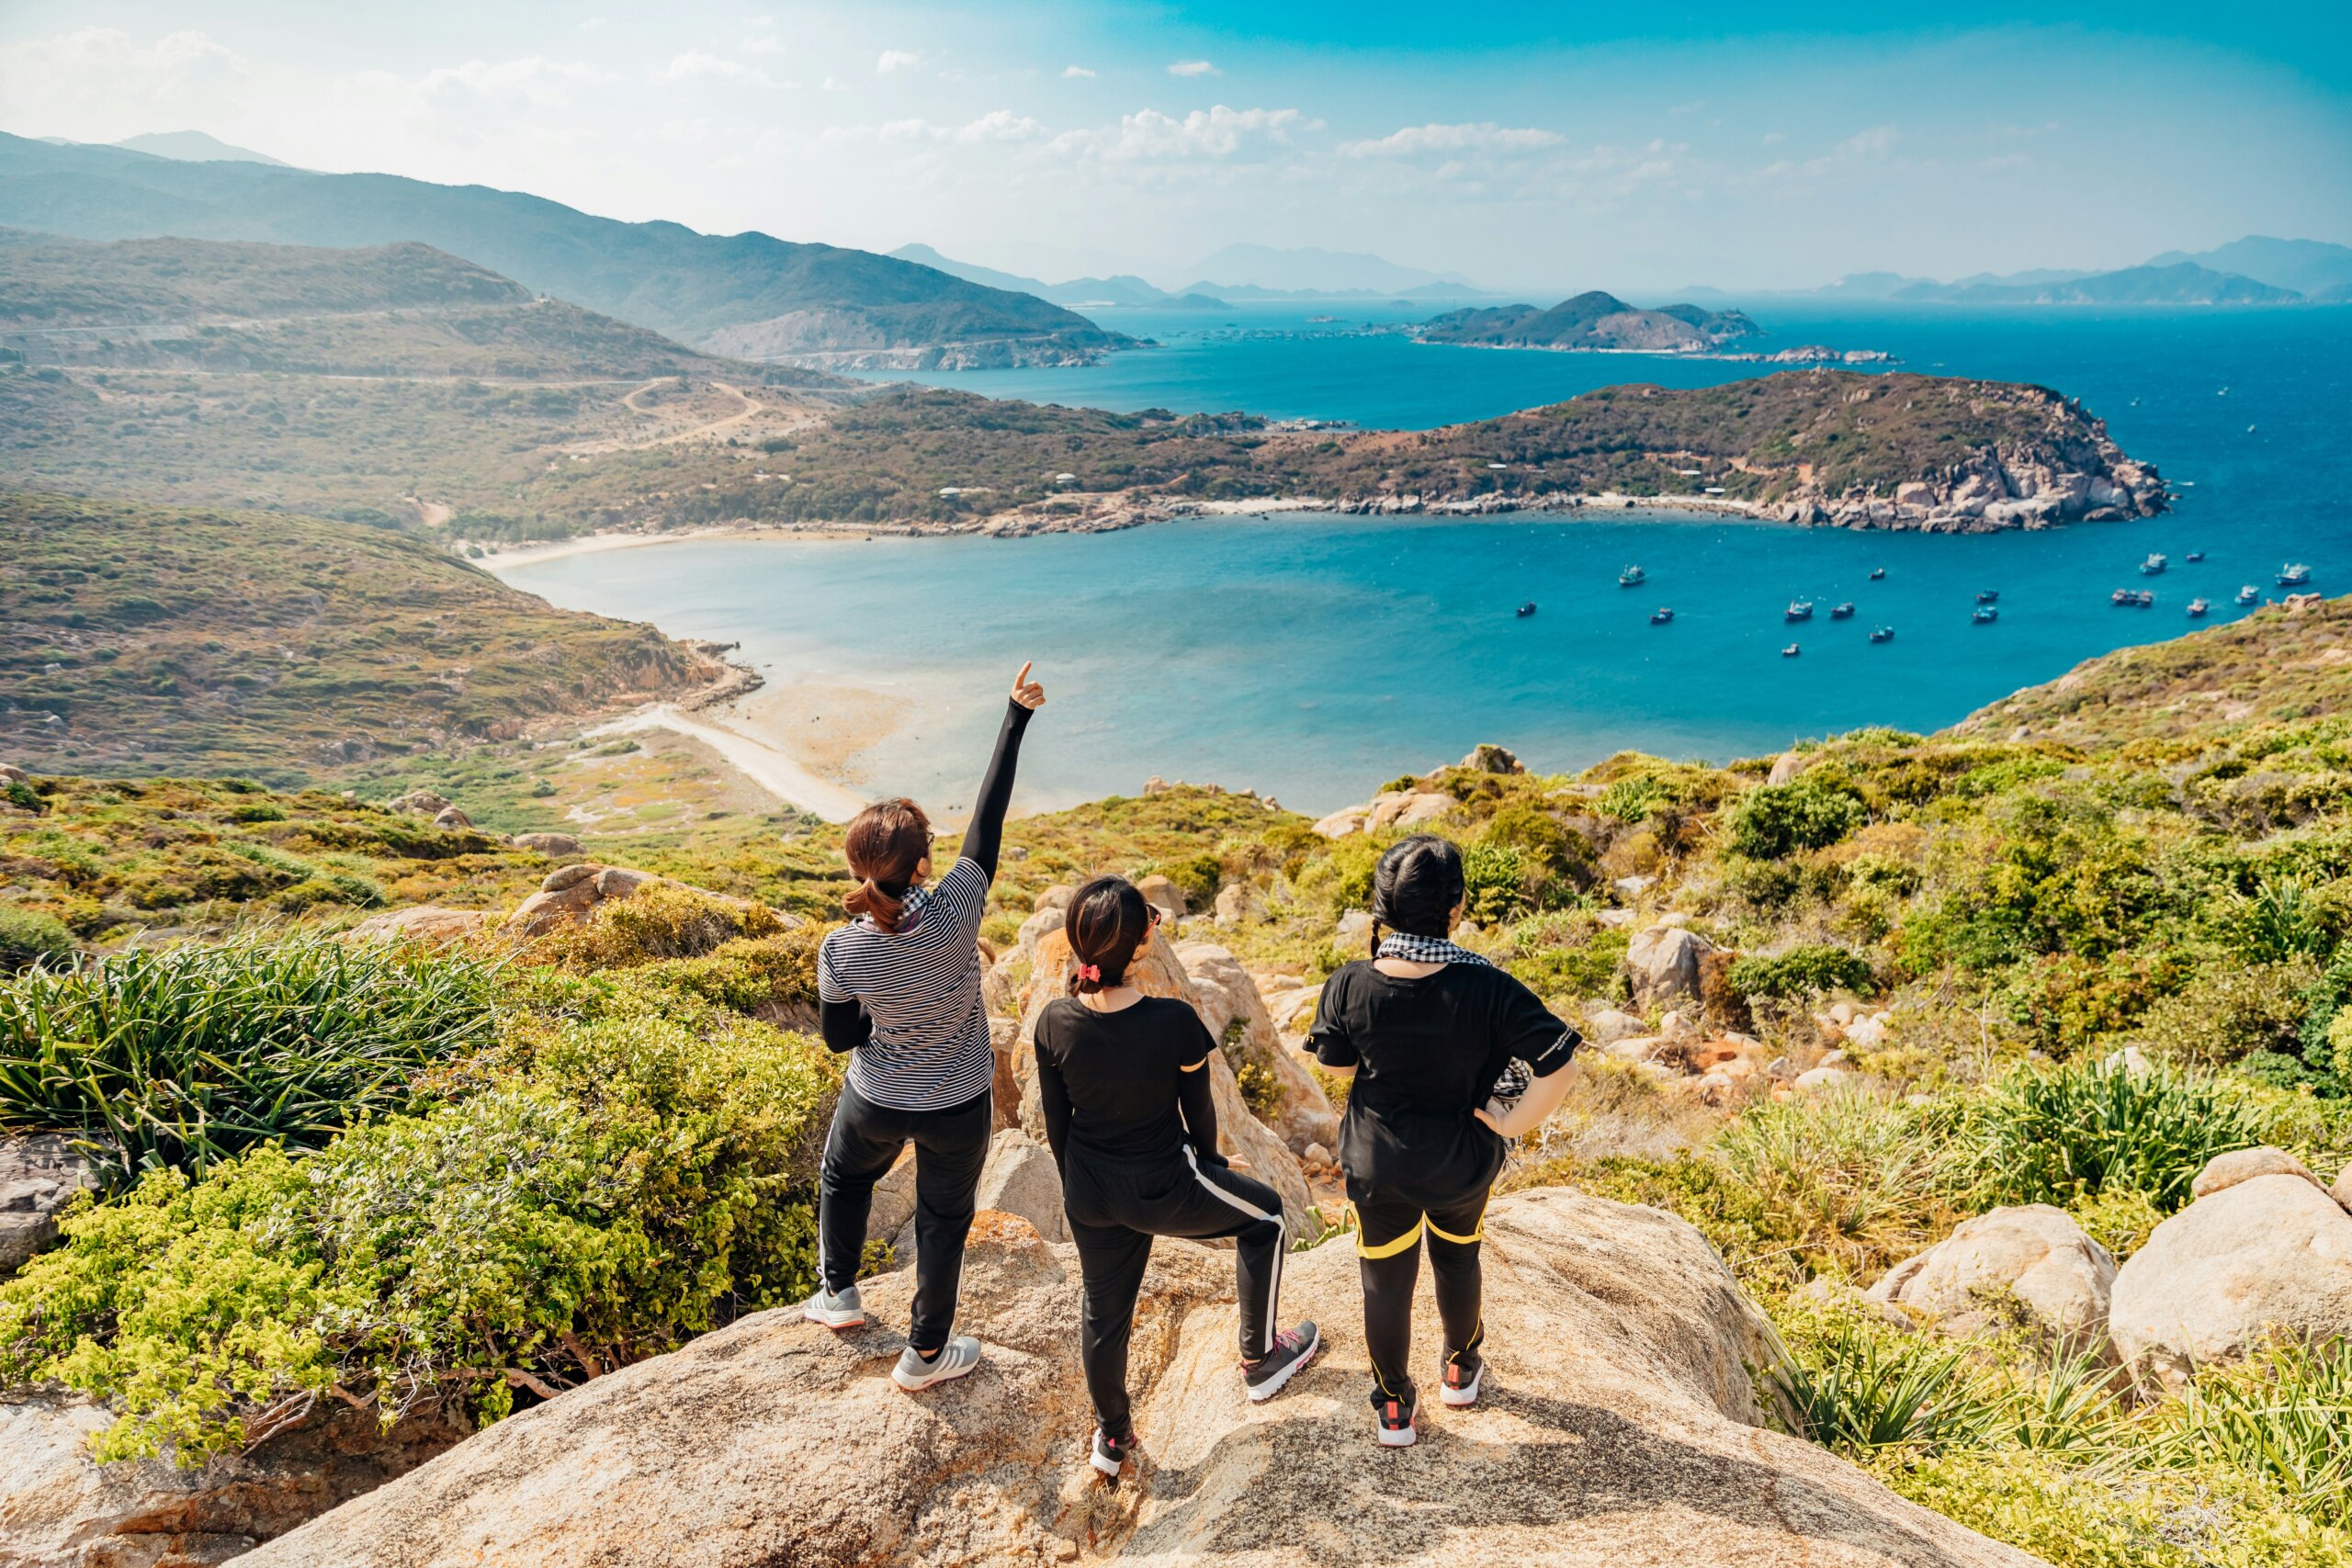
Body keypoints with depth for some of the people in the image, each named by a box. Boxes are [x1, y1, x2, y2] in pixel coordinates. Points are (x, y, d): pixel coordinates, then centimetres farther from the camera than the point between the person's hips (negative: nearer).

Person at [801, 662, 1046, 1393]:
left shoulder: (841, 953, -25)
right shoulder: (956, 912, -30)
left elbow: (839, 1037, -8)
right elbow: (989, 814, -21)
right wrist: (1017, 713, -12)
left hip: (876, 1103, 1)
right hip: (956, 1109, -1)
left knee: (843, 1177, 34)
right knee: (943, 1219, 21)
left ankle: (838, 1293, 53)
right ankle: (926, 1354, 39)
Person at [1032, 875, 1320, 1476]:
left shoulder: (1055, 1021, -15)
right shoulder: (1174, 1021, -26)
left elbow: (1055, 1118, -1)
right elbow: (1199, 1110, -10)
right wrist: (1209, 1169, 12)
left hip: (1091, 1197, 4)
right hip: (1163, 1191, -4)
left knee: (1104, 1310, 24)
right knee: (1265, 1216, 24)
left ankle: (1112, 1437, 45)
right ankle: (1261, 1359, 36)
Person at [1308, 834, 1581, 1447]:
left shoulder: (1349, 986, -23)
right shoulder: (1488, 989, -28)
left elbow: (1339, 1066, -6)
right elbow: (1556, 1073, -29)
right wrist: (1513, 1122, -14)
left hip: (1377, 1163, 0)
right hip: (1464, 1163, 0)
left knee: (1386, 1283, 21)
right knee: (1457, 1260, 30)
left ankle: (1395, 1410, 39)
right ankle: (1461, 1370, 53)